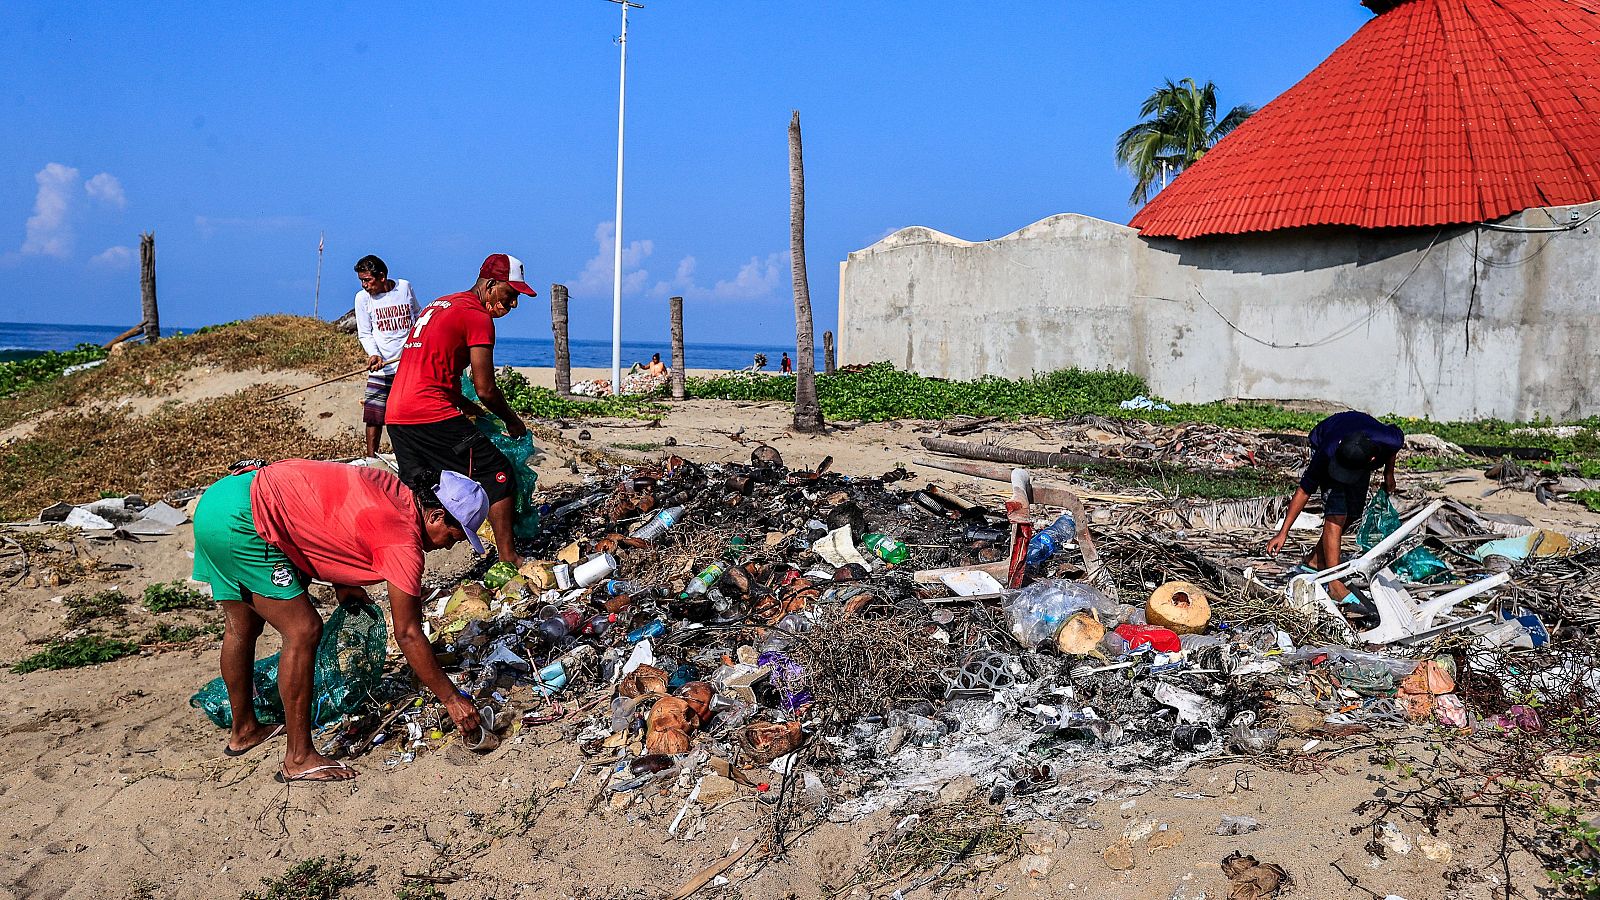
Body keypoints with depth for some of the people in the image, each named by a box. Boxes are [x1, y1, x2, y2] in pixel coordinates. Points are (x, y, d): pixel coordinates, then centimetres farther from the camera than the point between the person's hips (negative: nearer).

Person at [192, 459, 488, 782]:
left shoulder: (392, 489, 8)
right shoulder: (404, 541, -15)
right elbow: (408, 635, -11)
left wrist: (341, 583, 14)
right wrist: (452, 699, -5)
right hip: (241, 521, -10)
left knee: (242, 626, 24)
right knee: (303, 631, -7)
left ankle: (243, 730, 41)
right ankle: (299, 759, 1)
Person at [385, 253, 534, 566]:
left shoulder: (437, 305, 23)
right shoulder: (478, 316, -6)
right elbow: (486, 390, -7)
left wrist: (462, 404, 23)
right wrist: (513, 422, 9)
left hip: (396, 413, 9)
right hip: (431, 415, -9)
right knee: (498, 475, -1)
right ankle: (508, 557, -2)